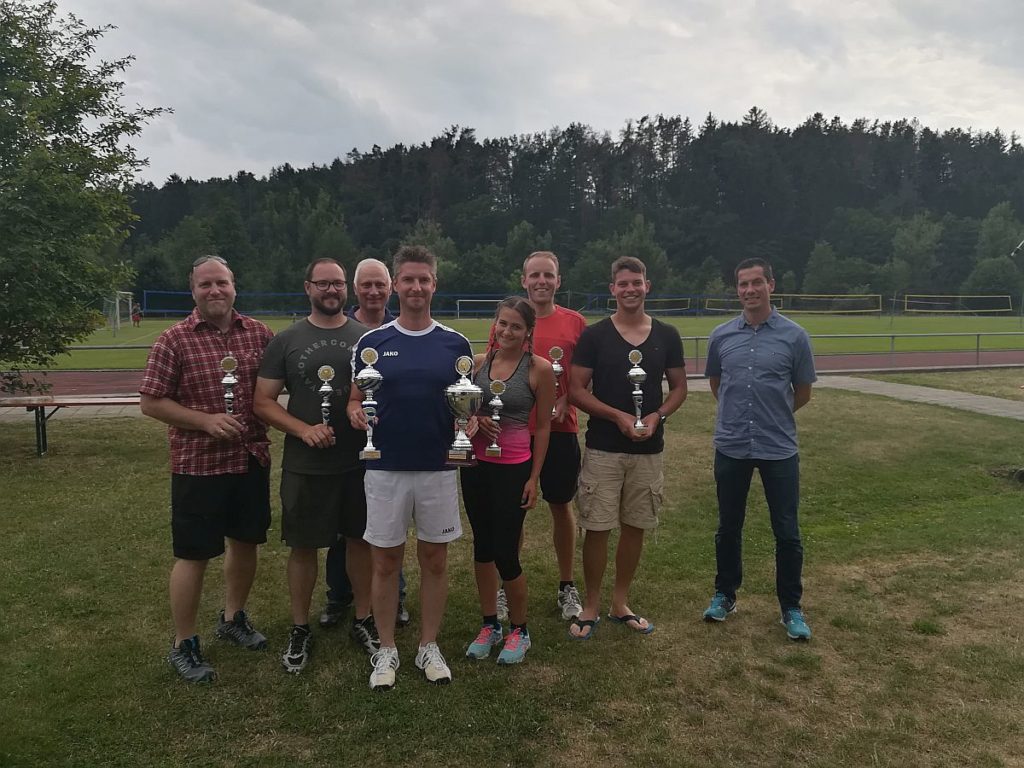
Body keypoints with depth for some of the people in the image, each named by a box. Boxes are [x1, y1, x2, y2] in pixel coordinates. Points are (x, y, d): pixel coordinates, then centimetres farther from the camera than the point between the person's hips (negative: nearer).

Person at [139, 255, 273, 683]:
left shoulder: (258, 334, 3)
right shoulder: (174, 341, -8)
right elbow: (150, 403, -8)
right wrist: (207, 421, -17)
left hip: (252, 459, 4)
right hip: (198, 464, -4)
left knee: (245, 542, 16)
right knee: (193, 555, 4)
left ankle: (233, 619, 38)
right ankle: (183, 646, 20)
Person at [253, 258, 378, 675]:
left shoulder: (368, 338, 3)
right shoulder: (286, 340, 1)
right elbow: (263, 401, -1)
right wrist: (304, 430, -16)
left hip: (361, 461, 1)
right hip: (306, 465, -1)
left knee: (361, 540, 11)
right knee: (304, 545, 8)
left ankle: (363, 620, 29)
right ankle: (300, 629, 25)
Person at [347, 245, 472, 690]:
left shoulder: (455, 344, 2)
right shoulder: (372, 343, 1)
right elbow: (354, 401, 6)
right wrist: (356, 413, -16)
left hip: (439, 469, 1)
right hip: (385, 469, 0)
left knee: (434, 560, 10)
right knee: (385, 562, 8)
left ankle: (429, 647, 26)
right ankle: (386, 650, 24)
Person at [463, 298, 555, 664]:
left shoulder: (539, 369, -8)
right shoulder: (479, 362, 3)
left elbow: (543, 425, -4)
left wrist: (534, 477, -5)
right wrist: (476, 420, -10)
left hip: (513, 468, -4)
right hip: (475, 464, 5)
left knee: (505, 553, -2)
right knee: (482, 545, 13)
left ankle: (519, 630, 21)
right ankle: (490, 624, 29)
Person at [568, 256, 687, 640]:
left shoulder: (667, 336, 4)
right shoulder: (594, 335, -3)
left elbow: (679, 386, 9)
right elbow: (576, 389, -5)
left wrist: (658, 415, -11)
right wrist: (617, 415, -17)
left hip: (648, 450, 3)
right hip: (603, 449, -2)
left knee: (635, 527, 11)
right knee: (597, 528, 0)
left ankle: (620, 604, 26)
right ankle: (591, 606, 16)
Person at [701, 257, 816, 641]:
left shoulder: (794, 336, -4)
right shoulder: (721, 336, 2)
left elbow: (803, 392, 6)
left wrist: (774, 417, 11)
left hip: (779, 449, -2)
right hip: (731, 447, 2)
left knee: (787, 532, 5)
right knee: (728, 527, 14)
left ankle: (791, 607, 21)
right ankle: (725, 595, 31)